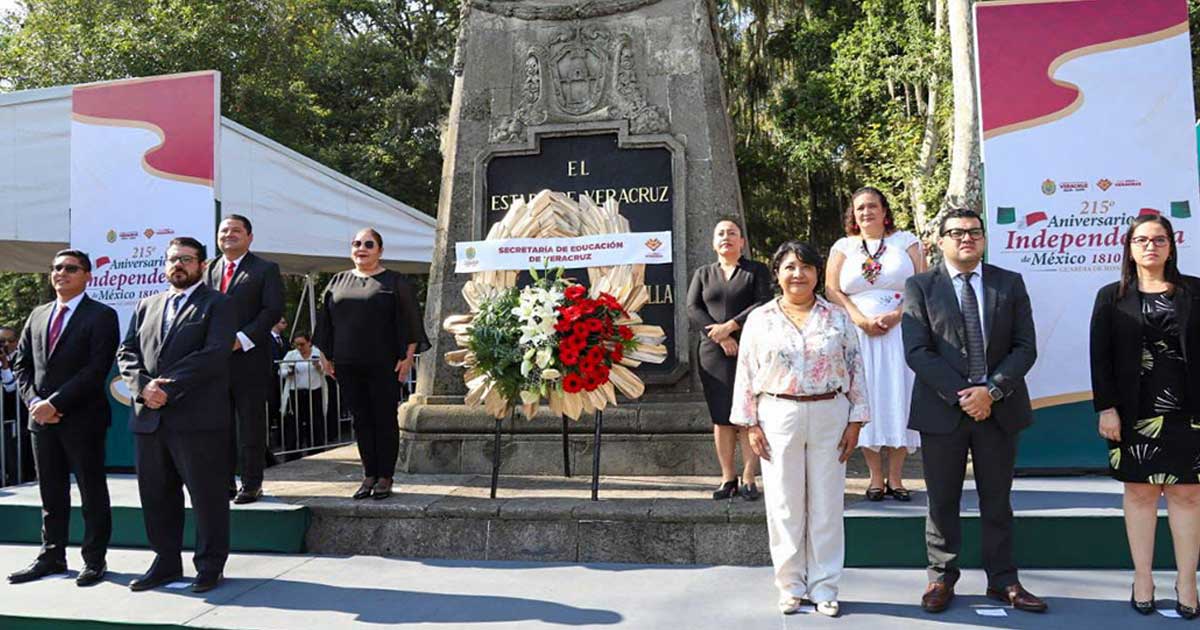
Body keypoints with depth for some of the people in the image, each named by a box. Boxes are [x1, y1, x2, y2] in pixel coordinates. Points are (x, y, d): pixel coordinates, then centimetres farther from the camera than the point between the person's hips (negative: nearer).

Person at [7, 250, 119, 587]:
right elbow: (21, 364, 13)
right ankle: (52, 557, 23)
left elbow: (96, 369, -15)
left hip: (82, 419, -6)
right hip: (42, 419, 6)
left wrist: (54, 403, -17)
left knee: (92, 493, 4)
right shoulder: (38, 315, 14)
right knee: (51, 494, 13)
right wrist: (34, 401, -3)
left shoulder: (101, 316, -6)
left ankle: (94, 560, 13)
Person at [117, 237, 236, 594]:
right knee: (156, 495, 12)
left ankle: (210, 566, 13)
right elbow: (126, 352, 11)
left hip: (199, 417, -6)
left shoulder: (218, 305, 1)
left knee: (207, 495, 1)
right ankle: (166, 563, 26)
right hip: (148, 417, 6)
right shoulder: (146, 306, 19)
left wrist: (169, 388, -16)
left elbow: (214, 355, -12)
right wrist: (143, 386, -8)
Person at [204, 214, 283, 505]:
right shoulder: (209, 270, 17)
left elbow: (273, 310, -8)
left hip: (250, 359, -5)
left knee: (251, 425, 1)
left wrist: (241, 338, -16)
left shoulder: (265, 269, 1)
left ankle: (251, 484, 9)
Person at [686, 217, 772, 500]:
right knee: (721, 417, 3)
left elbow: (764, 304, -5)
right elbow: (692, 309, 4)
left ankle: (748, 479, 3)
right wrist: (719, 336, -10)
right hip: (713, 354, 2)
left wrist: (730, 326, -14)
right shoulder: (703, 274, 16)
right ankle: (727, 478, 10)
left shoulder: (757, 271, 9)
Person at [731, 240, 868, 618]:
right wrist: (750, 423, -3)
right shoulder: (759, 319, 3)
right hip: (778, 417, 0)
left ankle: (824, 587, 18)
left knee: (826, 505, 6)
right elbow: (746, 374, 2)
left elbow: (855, 370, 5)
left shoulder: (838, 318, 5)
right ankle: (791, 586, 19)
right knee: (785, 506, 5)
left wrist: (855, 421, -1)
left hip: (830, 416, 1)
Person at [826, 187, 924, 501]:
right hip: (858, 334, 1)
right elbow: (832, 290, 2)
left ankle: (895, 477, 7)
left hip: (900, 332, 0)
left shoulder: (906, 241, 9)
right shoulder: (844, 247, 11)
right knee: (866, 398, 0)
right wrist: (861, 320, -12)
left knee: (899, 397, -2)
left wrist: (896, 316, -13)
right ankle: (875, 477, 7)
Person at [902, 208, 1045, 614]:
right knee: (942, 501, 8)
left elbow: (1025, 347, 1)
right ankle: (942, 578, 21)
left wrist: (992, 390, -13)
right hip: (942, 408, -1)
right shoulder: (920, 287, 0)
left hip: (999, 408, 2)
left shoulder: (1010, 284, 7)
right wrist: (959, 395, -15)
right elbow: (917, 351, -8)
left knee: (997, 501, 12)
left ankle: (1002, 580, 23)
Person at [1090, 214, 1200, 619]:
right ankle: (1142, 578, 15)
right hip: (1135, 413, 0)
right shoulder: (1112, 297, 5)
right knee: (1140, 493, 6)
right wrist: (1106, 408, -7)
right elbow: (1100, 357, 1)